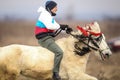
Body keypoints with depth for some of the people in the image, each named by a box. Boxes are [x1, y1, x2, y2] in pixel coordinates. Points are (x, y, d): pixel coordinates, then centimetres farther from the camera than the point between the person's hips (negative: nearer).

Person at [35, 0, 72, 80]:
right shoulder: (45, 14, -9)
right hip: (45, 38, -11)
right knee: (59, 52, -25)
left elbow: (56, 27, 19)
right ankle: (55, 73, -26)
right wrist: (60, 26, -16)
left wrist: (66, 29, 2)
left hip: (49, 38, 11)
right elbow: (49, 26, -24)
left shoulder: (50, 16, 22)